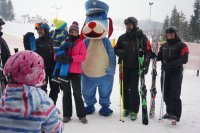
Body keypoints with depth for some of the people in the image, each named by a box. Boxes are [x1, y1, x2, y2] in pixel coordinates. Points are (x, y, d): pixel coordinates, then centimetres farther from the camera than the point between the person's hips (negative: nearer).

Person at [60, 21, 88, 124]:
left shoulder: (81, 43, 2)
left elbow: (83, 56, -8)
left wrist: (71, 58, -22)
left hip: (76, 72, -2)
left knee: (77, 93, -1)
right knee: (66, 93, 10)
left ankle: (82, 115, 12)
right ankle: (67, 115, 21)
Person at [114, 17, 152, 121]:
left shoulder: (142, 37, -1)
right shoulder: (122, 37, 8)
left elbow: (148, 51, -2)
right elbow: (115, 49, 14)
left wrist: (146, 64, -14)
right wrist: (119, 52, -10)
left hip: (135, 67, -3)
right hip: (124, 67, 4)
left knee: (133, 89, -3)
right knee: (124, 89, 9)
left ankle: (134, 111, 9)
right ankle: (126, 108, 23)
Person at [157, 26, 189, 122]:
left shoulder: (181, 45, -2)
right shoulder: (164, 46, 16)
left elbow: (184, 59, -13)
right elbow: (159, 57, 18)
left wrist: (171, 64, -25)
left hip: (176, 73, -5)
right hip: (165, 73, 5)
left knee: (174, 95, -7)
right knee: (166, 94, 9)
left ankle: (176, 115, 1)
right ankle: (169, 112, 22)